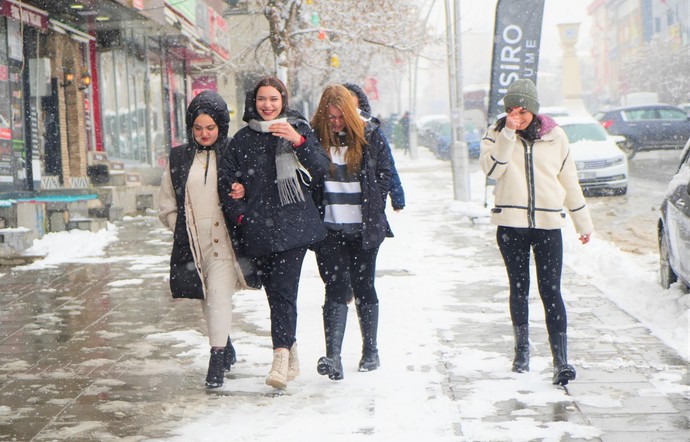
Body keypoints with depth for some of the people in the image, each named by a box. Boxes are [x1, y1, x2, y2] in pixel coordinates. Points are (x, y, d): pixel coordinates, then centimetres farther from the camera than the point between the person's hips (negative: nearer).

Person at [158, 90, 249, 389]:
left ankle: (217, 359, -11)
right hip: (192, 242, 4)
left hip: (224, 240, -4)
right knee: (206, 299, 11)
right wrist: (183, 230, 2)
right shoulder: (179, 158, 9)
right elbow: (167, 205, 14)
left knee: (218, 294, -16)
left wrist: (244, 192, -13)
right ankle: (227, 350, 31)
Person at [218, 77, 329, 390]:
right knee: (274, 293, 6)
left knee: (284, 290, -14)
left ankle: (281, 357, -20)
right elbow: (227, 181, 12)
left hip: (293, 225, -3)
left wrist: (299, 142, -15)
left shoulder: (299, 129, 6)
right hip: (258, 229, 3)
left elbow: (321, 171, -1)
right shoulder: (243, 139, 10)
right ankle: (291, 353, 19)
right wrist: (240, 215, -1)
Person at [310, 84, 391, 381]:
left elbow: (384, 173, 8)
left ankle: (370, 352, 22)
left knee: (363, 288, 9)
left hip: (363, 228, 1)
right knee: (336, 288, -9)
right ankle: (332, 357, -14)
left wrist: (373, 210, 3)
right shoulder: (314, 137, -1)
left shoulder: (369, 137, 1)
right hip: (329, 229, -1)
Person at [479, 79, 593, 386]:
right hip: (511, 223, 1)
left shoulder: (554, 136, 5)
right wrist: (508, 134, -20)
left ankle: (561, 361, -11)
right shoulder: (497, 134, 3)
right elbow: (491, 169, -15)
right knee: (519, 288, 10)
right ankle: (522, 349, 27)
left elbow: (569, 181, 13)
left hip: (548, 223, 0)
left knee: (550, 291, -7)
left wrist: (583, 222, 16)